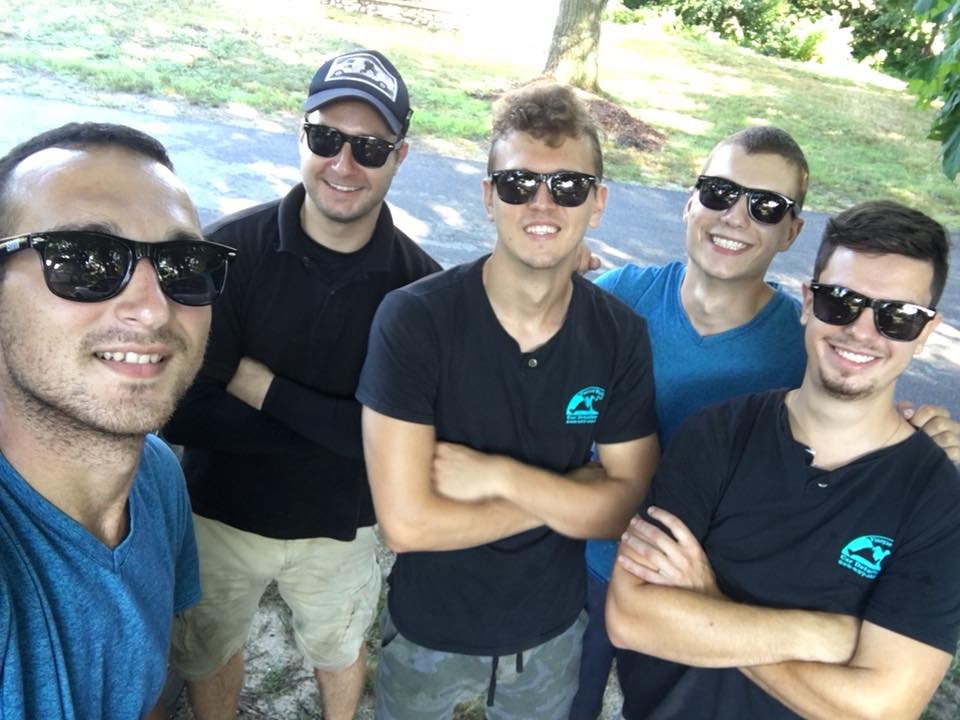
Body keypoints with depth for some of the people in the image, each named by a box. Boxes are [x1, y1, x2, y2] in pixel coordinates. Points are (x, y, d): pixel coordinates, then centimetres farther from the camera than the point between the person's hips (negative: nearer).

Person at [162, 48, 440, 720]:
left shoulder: (418, 283, -18)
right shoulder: (229, 249, -21)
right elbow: (179, 412, -23)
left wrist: (259, 385, -24)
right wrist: (332, 429, -24)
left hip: (341, 528, 1)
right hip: (220, 513, 0)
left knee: (340, 647, 28)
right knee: (211, 653, 26)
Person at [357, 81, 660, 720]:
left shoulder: (622, 335, -13)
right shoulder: (413, 319, -25)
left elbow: (626, 508, -14)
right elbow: (407, 522, -27)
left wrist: (498, 475, -26)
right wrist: (568, 493, -20)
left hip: (554, 630, 3)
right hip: (430, 631, -2)